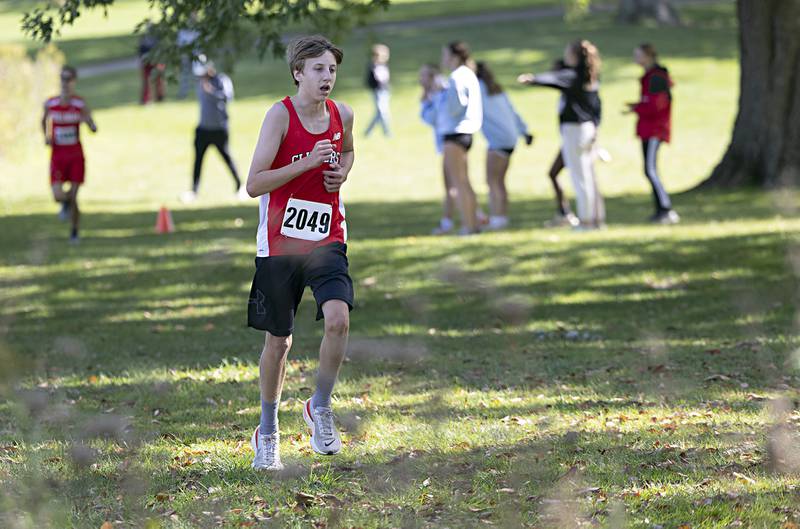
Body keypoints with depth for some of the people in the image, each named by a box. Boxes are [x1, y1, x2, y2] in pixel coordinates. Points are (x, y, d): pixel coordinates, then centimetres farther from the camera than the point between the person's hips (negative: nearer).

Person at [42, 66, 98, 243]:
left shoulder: (81, 104, -6)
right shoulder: (50, 104, -1)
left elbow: (94, 129, -3)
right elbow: (44, 120, 19)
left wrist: (88, 121, -26)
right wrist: (46, 136, 1)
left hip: (76, 155, -1)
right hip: (57, 154, 1)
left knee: (73, 197, -3)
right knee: (58, 196, -11)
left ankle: (74, 232, 17)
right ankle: (65, 202, 28)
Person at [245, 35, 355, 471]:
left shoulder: (342, 114, 3)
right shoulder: (280, 115, -11)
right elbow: (254, 184, -15)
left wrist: (342, 172, 4)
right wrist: (308, 162, -23)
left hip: (327, 240, 3)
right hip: (280, 240, -3)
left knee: (338, 319, -21)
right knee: (278, 340, 7)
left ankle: (320, 407, 1)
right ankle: (267, 431, 26)